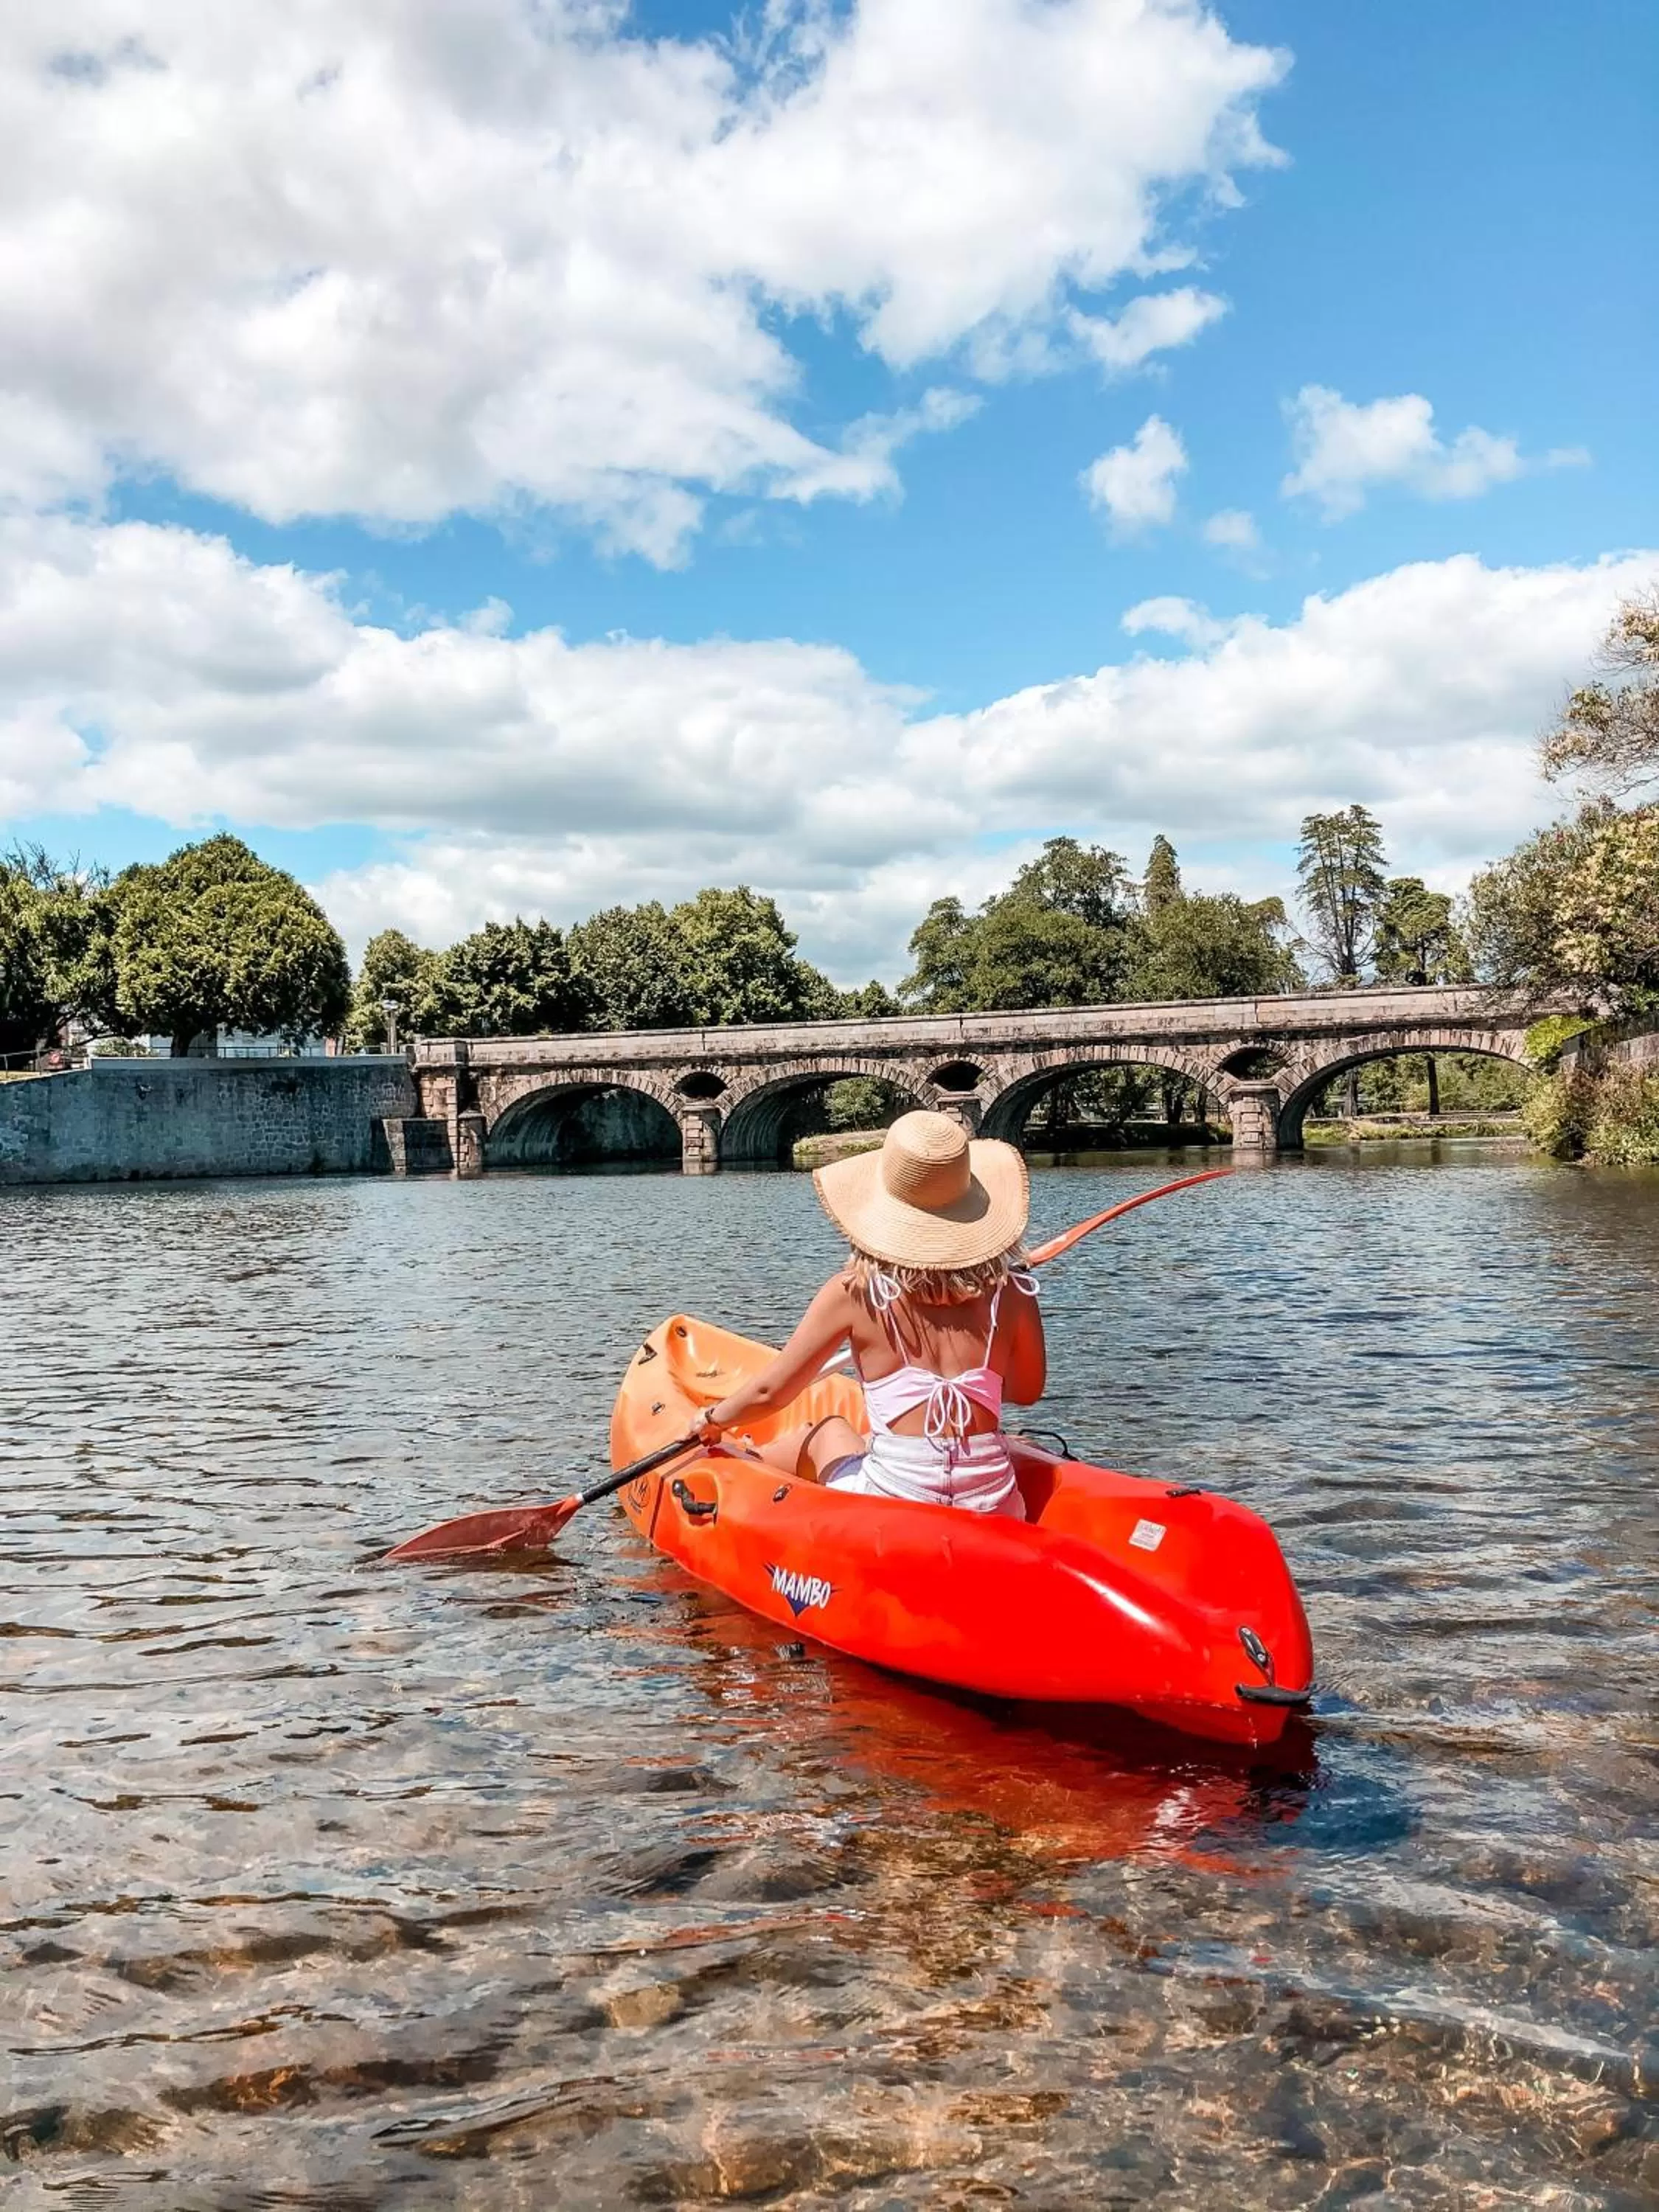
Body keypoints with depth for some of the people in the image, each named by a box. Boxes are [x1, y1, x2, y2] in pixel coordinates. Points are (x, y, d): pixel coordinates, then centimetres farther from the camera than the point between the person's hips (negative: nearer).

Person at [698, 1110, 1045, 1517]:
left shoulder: (853, 1293, -8)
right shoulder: (1012, 1294, -2)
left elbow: (770, 1393, 1)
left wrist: (712, 1420, 21)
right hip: (996, 1519, 2)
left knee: (827, 1433, 29)